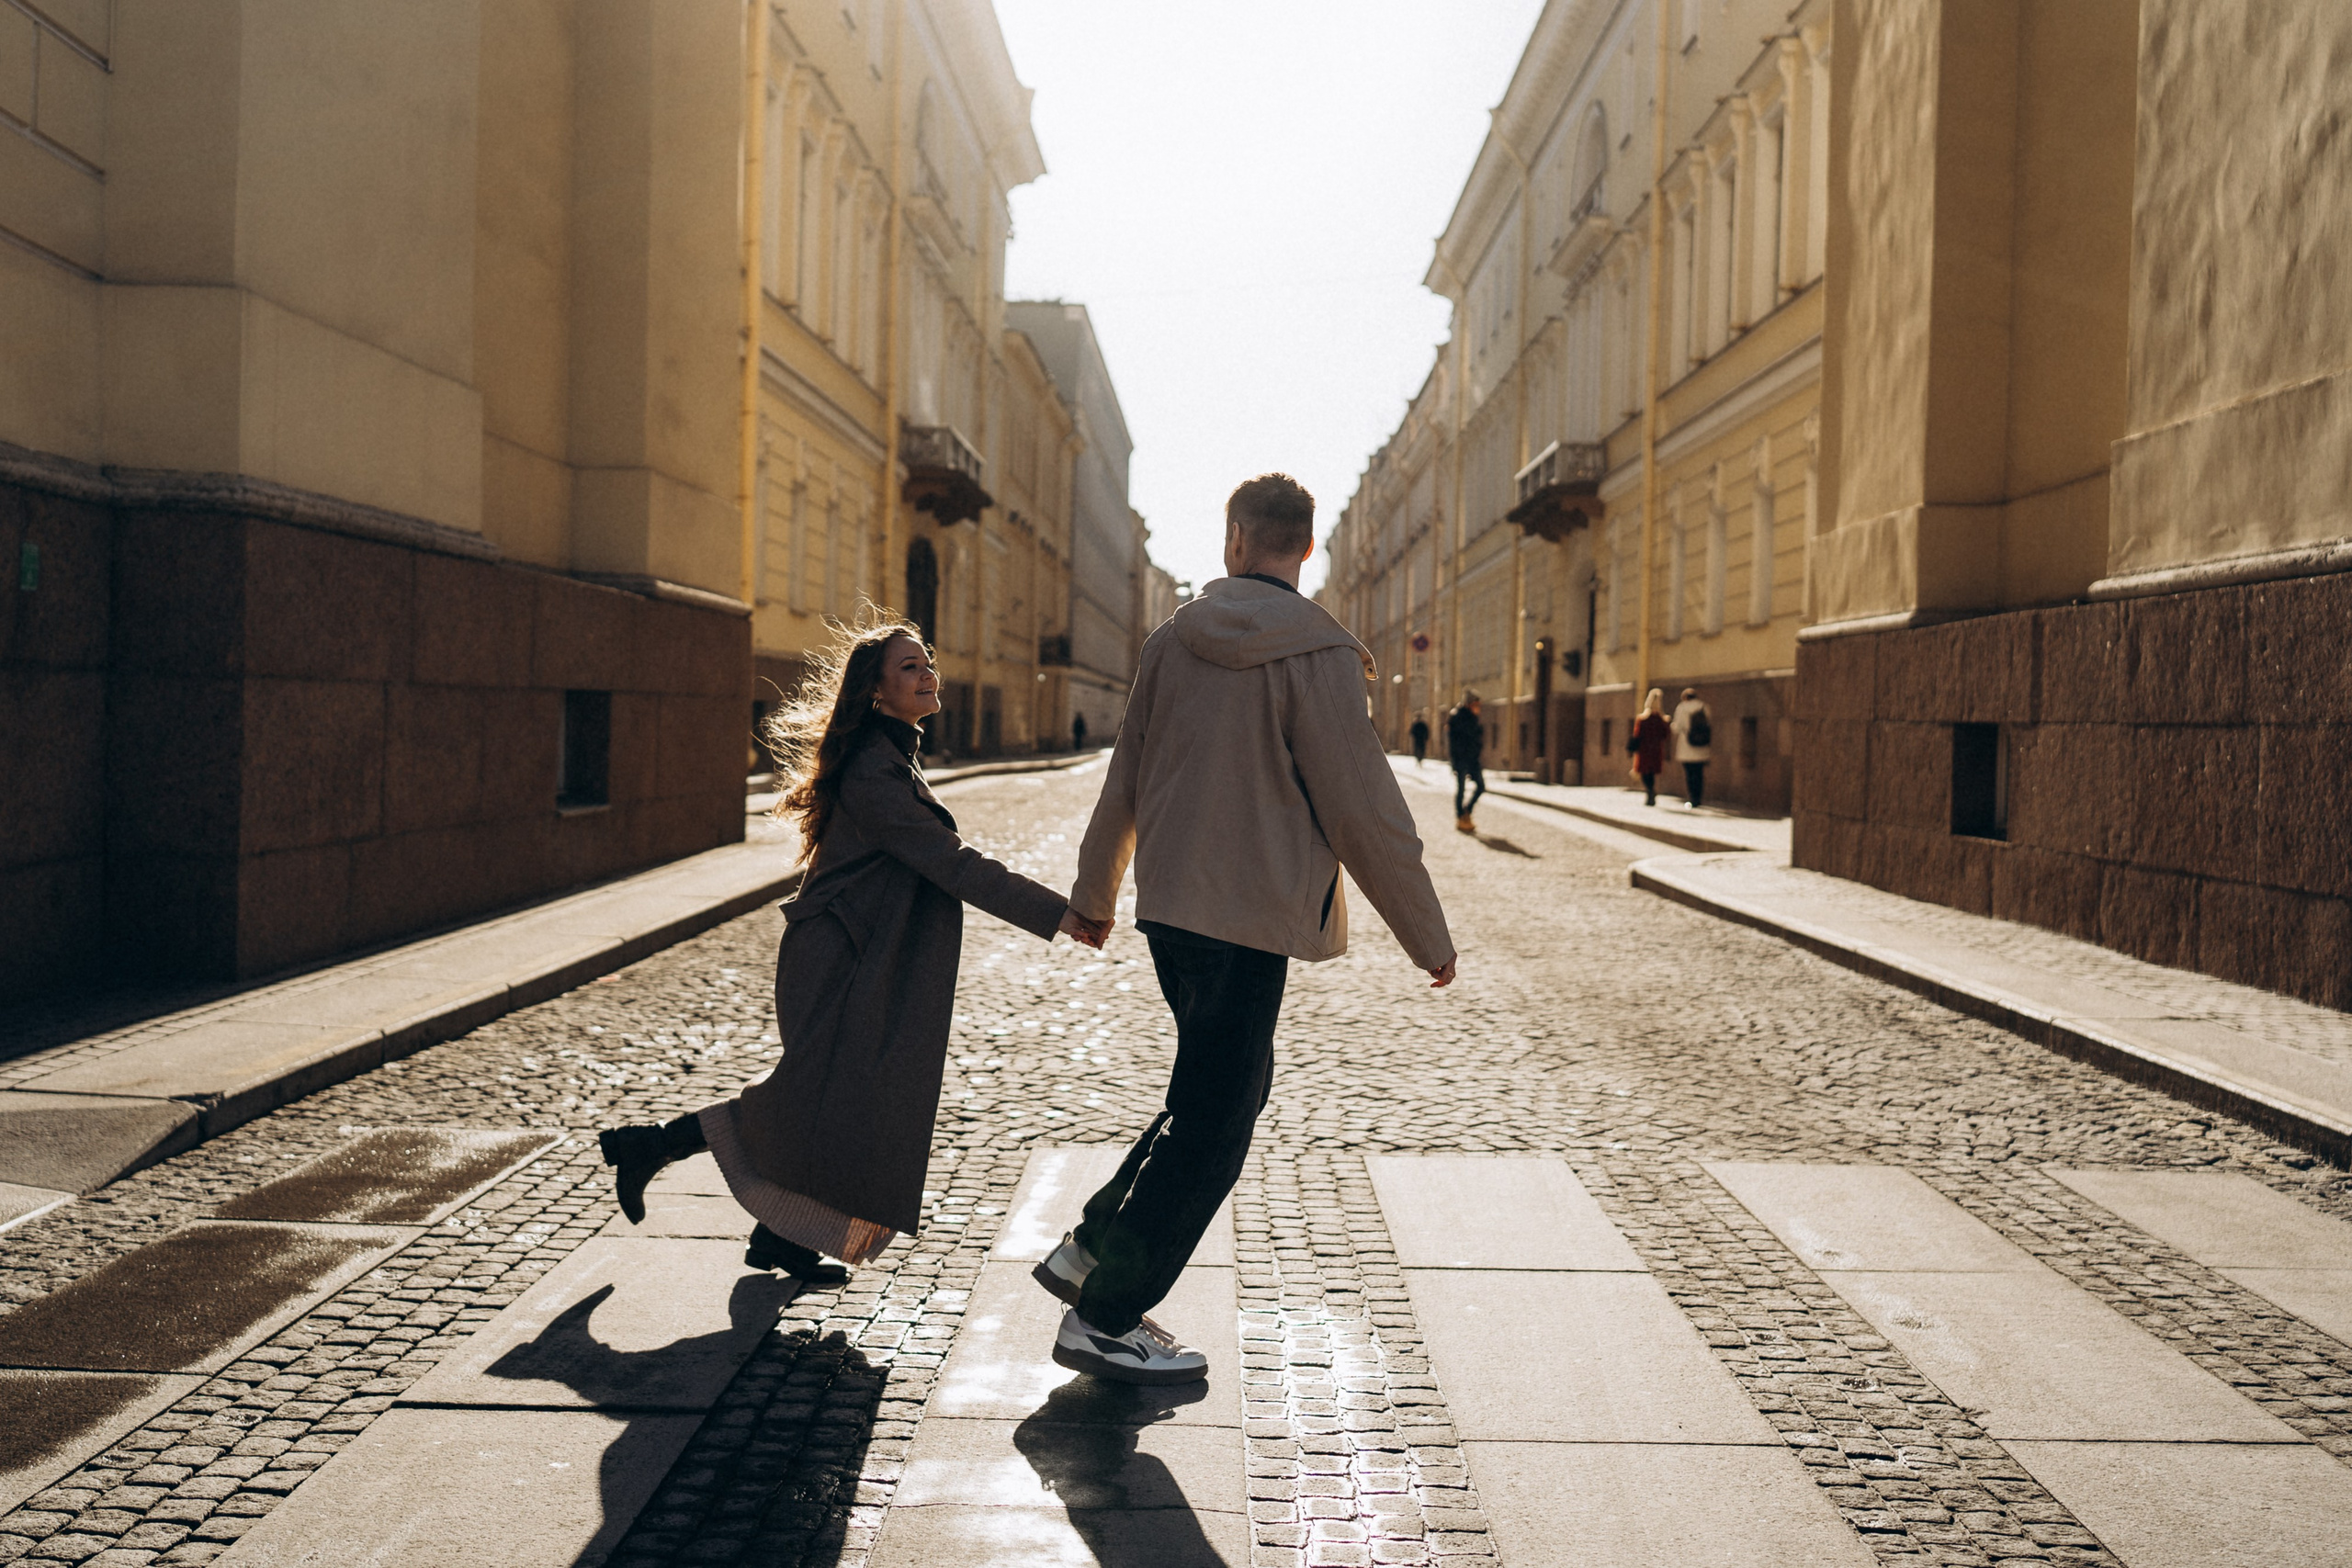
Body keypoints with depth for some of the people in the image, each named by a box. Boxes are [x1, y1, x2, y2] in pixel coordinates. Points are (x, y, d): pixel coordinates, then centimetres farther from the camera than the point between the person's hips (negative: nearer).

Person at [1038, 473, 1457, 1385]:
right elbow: (1364, 812, -12)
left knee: (1228, 1090, 22)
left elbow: (1123, 783, 14)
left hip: (1171, 908, 7)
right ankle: (1105, 1320, 12)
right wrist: (1429, 939, -2)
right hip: (1251, 917, -7)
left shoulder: (1173, 641, 6)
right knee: (1212, 1125, 4)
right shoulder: (1317, 655, -12)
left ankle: (1092, 1249, 24)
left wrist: (1093, 893, 29)